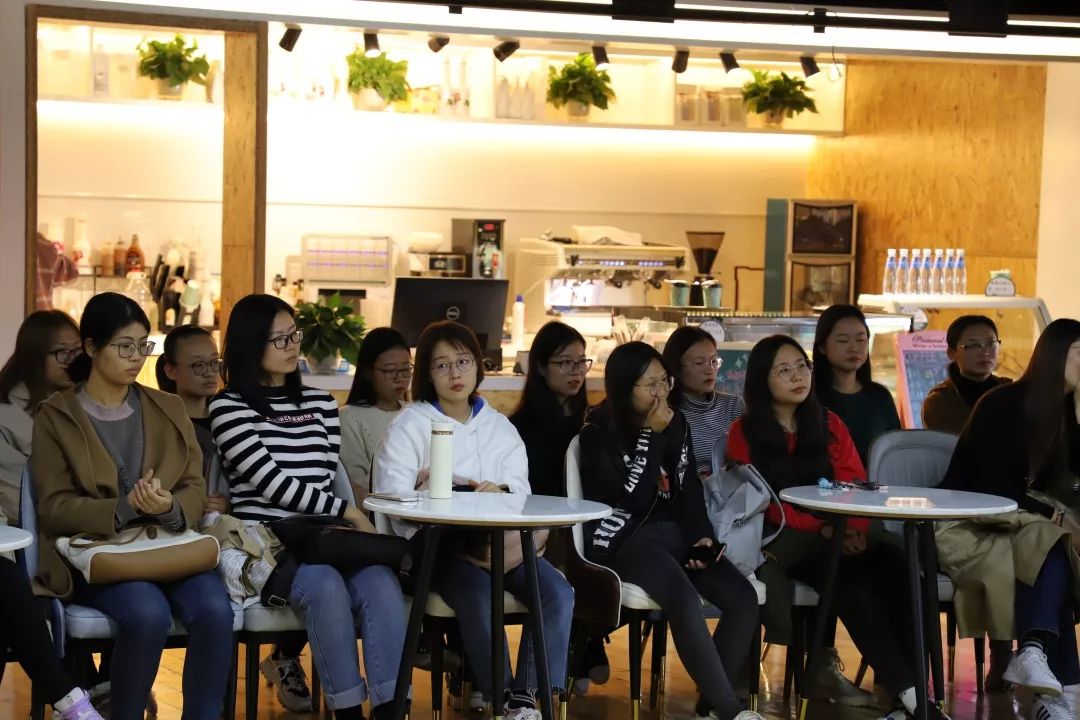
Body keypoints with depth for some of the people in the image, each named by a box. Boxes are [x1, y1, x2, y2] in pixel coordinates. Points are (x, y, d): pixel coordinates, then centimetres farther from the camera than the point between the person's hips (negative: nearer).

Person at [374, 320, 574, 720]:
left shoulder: (499, 426, 17)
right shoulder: (410, 425, 4)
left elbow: (521, 488, 7)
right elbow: (393, 499, -8)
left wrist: (501, 491, -17)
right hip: (436, 541, -4)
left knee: (558, 592, -21)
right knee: (478, 593, -34)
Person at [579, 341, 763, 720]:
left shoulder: (677, 423, 13)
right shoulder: (598, 433, -3)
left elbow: (689, 489, 16)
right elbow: (633, 498, -13)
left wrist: (701, 536, -2)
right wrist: (652, 436, -14)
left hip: (675, 534, 6)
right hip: (624, 540, -6)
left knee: (744, 598, -18)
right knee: (684, 597, -34)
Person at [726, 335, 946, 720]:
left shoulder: (829, 424, 15)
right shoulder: (745, 433, 4)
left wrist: (854, 528, -14)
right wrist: (823, 530, -19)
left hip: (835, 538, 4)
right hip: (781, 542, -4)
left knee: (892, 563, -29)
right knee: (851, 579, -33)